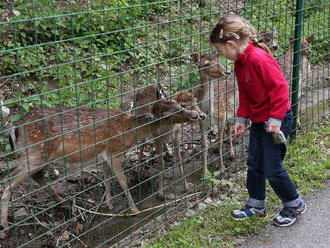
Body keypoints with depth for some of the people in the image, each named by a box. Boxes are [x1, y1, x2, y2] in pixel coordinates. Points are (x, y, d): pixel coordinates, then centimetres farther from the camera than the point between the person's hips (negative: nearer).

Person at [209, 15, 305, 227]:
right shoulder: (240, 63, 5)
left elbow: (280, 86, -24)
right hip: (258, 120, 9)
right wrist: (242, 118, 12)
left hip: (277, 120, -9)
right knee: (254, 164, 15)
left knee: (272, 168, -1)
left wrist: (275, 118, -22)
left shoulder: (259, 58, -25)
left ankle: (294, 205, 20)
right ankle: (256, 205, 30)